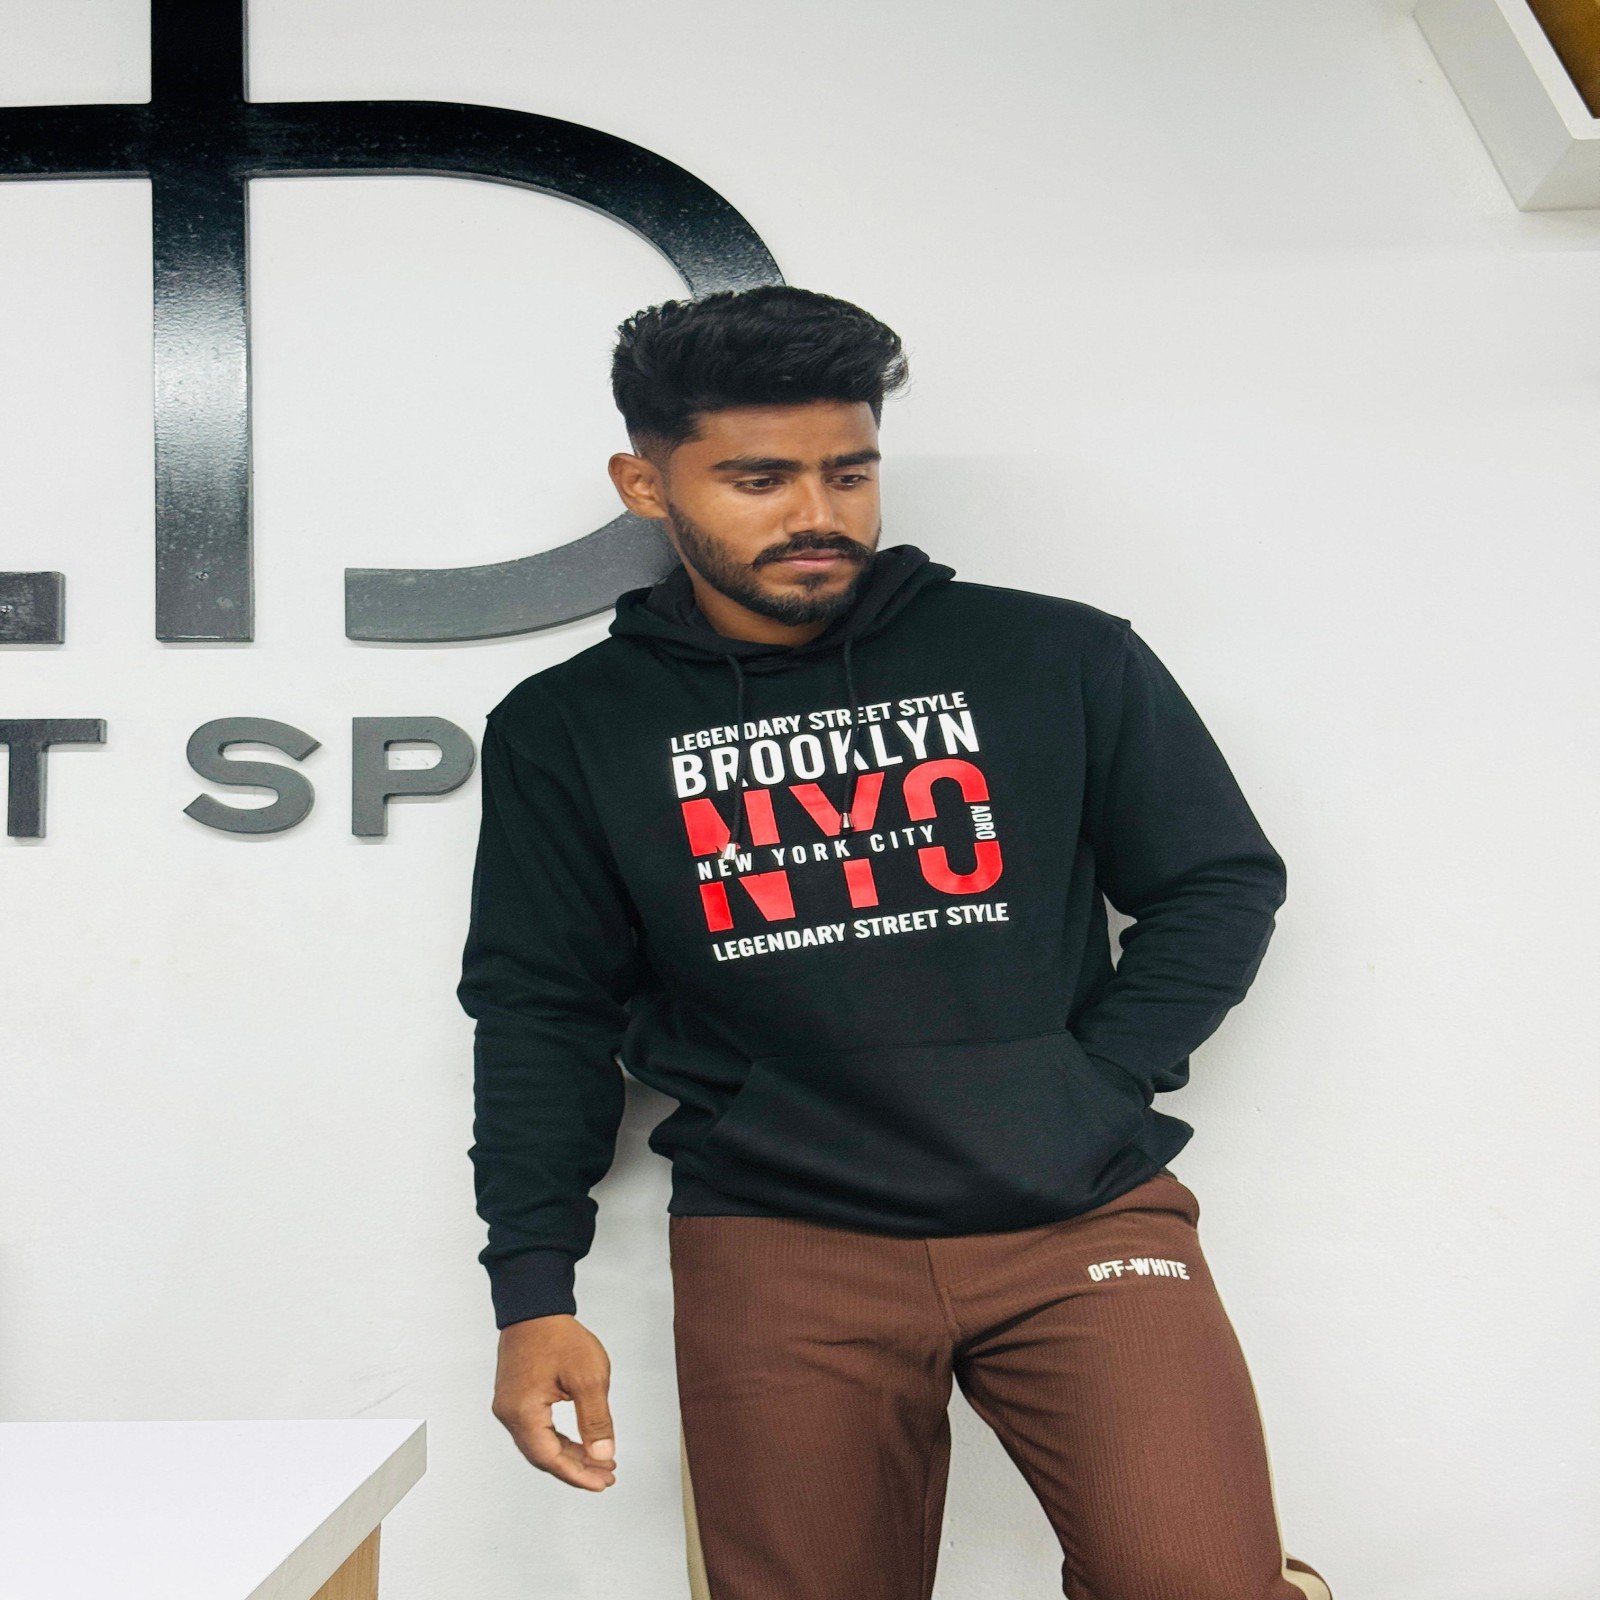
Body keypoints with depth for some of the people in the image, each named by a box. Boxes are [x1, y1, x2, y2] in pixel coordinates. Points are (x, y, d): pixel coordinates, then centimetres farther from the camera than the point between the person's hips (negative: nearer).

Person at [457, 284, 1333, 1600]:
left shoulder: (1059, 659, 2)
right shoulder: (570, 727, 5)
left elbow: (1223, 884, 8)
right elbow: (544, 1013, 8)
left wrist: (1089, 1095, -2)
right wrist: (533, 1289, 2)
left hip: (1088, 1216, 0)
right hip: (778, 1250, 1)